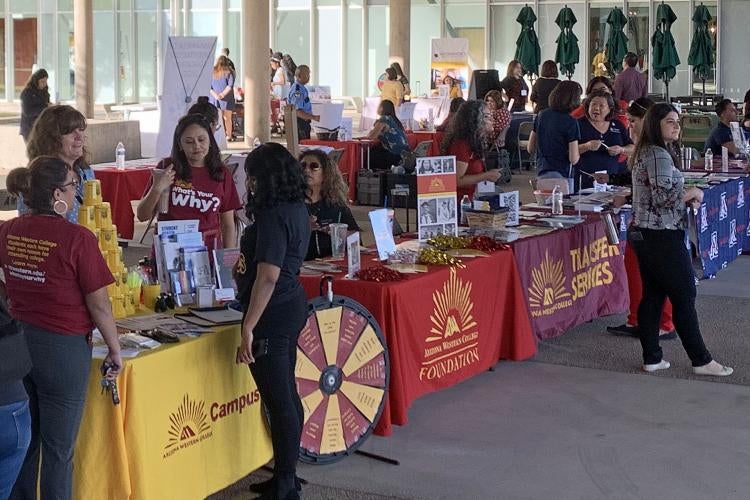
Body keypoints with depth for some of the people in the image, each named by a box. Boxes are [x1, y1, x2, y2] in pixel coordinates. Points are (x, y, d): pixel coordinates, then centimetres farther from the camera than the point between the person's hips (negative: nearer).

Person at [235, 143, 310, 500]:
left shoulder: (273, 216, -20)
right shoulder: (297, 209, 9)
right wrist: (247, 265, 40)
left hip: (272, 313, -10)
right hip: (293, 305, 10)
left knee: (279, 401, -3)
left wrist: (248, 329, -26)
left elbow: (268, 277, -26)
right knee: (287, 395, 17)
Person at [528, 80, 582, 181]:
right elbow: (574, 159, -13)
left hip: (540, 172, 7)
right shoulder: (570, 122, -12)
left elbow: (531, 149, 13)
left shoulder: (541, 115, 7)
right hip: (560, 174, -7)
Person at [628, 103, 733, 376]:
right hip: (663, 236, -10)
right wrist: (694, 193, -8)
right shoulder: (659, 155, -17)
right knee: (684, 297, -2)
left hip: (642, 232, 10)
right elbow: (664, 196, -23)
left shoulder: (644, 153, 14)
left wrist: (685, 195, 13)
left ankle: (652, 358, 14)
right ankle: (701, 361, 4)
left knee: (652, 295, 11)